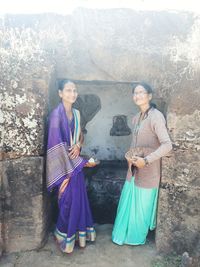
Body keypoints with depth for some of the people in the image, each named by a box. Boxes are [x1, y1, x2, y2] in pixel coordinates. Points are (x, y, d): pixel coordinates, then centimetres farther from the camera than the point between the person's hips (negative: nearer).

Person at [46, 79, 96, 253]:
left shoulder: (77, 113, 8)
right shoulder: (56, 114, -15)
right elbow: (56, 144, -18)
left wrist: (78, 145, -7)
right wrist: (65, 173, -18)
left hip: (76, 163, 7)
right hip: (64, 164, -7)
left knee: (79, 198, 14)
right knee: (68, 201, 4)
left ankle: (79, 232, 34)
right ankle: (65, 236, 28)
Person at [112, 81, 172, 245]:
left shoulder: (156, 116, -18)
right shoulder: (136, 118, 8)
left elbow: (167, 145, -26)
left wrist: (146, 160, -27)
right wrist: (130, 156, 3)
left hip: (148, 172, -7)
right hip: (134, 169, 8)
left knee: (142, 207, 11)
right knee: (127, 204, 19)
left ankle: (138, 238, 35)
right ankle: (124, 235, 40)